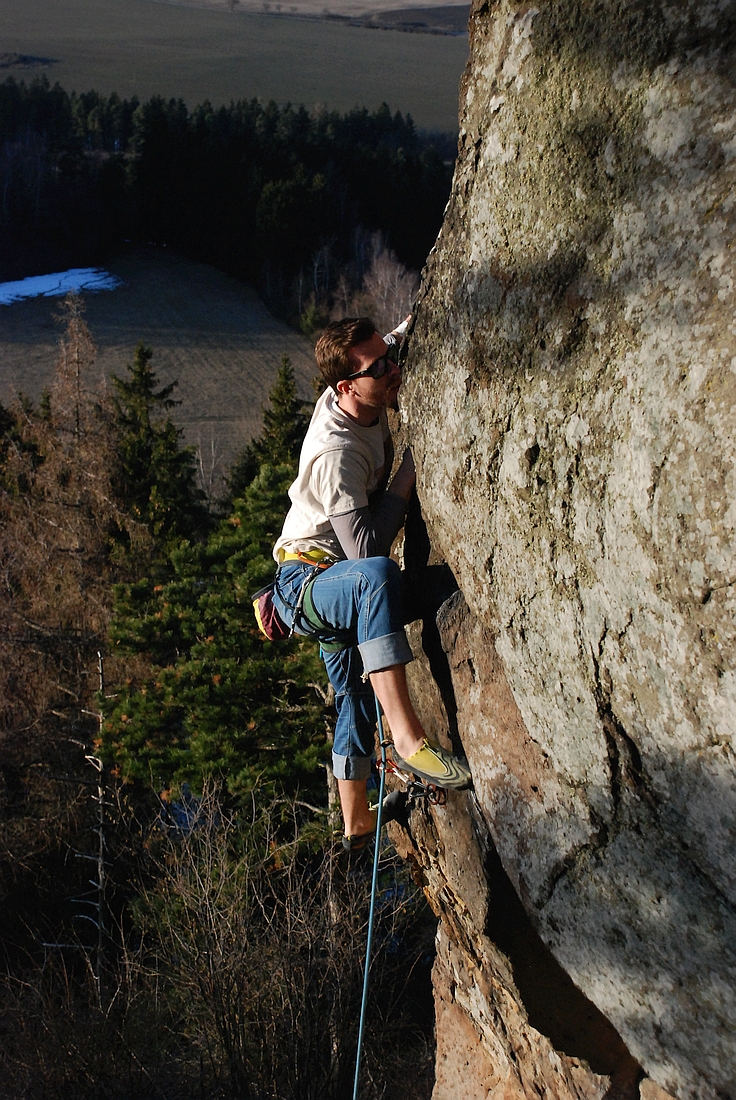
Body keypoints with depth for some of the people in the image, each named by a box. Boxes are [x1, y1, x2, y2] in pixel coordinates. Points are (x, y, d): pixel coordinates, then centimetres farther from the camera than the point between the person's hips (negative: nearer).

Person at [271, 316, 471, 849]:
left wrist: (407, 327, -5)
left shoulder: (366, 401, -5)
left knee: (356, 696, 18)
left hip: (337, 586, 10)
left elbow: (388, 342, 17)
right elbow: (367, 548, -33)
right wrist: (408, 476, -25)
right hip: (303, 581, -9)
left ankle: (357, 821, 35)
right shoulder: (336, 454, -31)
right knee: (376, 576, -41)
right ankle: (408, 738, -44)